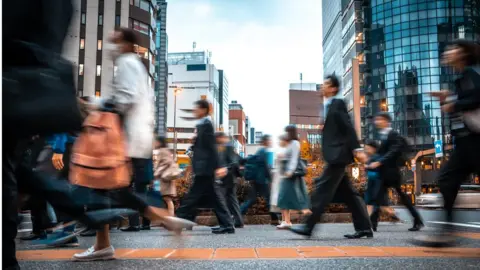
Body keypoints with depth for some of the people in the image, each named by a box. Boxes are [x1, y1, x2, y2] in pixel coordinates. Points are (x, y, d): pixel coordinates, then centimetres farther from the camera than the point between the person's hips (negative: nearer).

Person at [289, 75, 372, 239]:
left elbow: (348, 127, -14)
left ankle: (308, 227, -8)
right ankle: (364, 228, 13)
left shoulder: (338, 104, -5)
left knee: (323, 188, -10)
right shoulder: (329, 106, 20)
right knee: (347, 193, 9)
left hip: (338, 154, -10)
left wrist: (357, 149, -20)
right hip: (334, 155, 10)